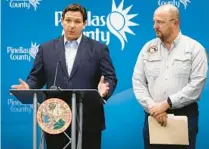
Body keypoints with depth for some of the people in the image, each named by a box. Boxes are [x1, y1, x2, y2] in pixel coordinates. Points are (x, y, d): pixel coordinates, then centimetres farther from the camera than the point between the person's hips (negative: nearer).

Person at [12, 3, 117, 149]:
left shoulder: (99, 49, 6)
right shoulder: (46, 48, 11)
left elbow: (110, 78, 2)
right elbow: (36, 77, 10)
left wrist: (105, 89, -20)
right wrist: (28, 87, -11)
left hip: (88, 122, -1)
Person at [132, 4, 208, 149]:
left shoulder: (195, 48, -2)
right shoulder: (148, 48, 8)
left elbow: (196, 84, -10)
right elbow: (138, 81, 4)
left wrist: (167, 103, -14)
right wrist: (152, 106, -10)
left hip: (184, 115, -3)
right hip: (153, 115, 3)